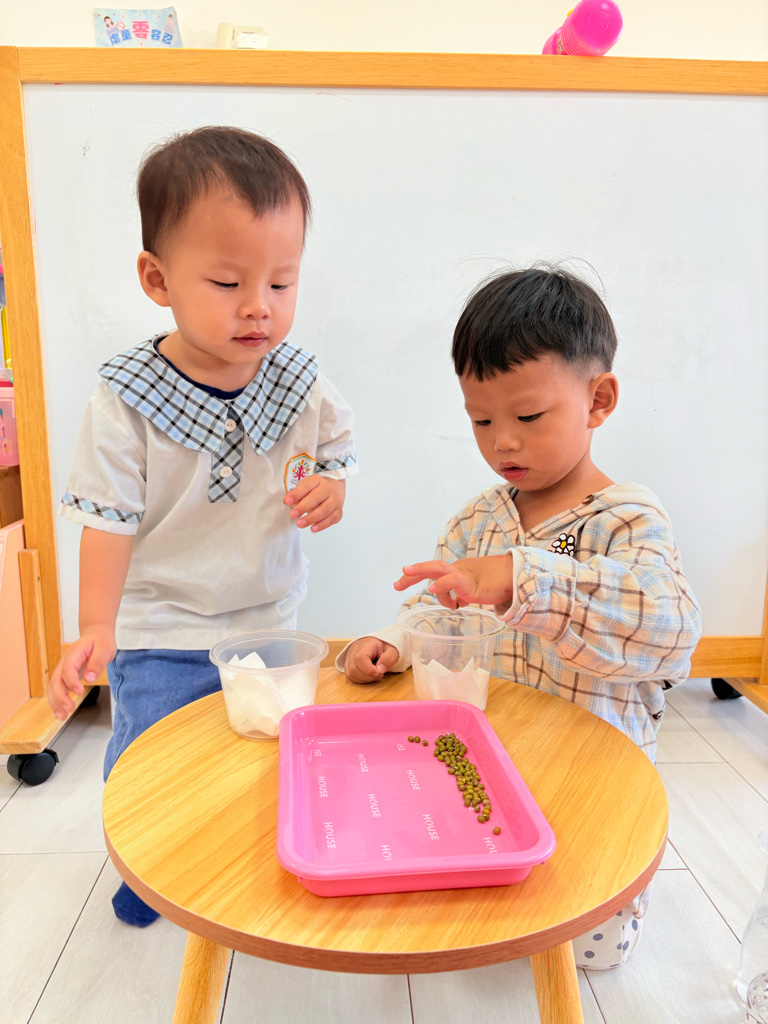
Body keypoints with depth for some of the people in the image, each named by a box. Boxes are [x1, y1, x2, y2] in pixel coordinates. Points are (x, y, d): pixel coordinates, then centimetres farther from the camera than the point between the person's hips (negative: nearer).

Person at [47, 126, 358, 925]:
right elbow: (109, 521, -15)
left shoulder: (302, 387, -10)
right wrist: (95, 628, -23)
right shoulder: (125, 402, -18)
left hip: (269, 622, 3)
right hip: (160, 634, -2)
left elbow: (334, 463, 4)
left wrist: (328, 493, -20)